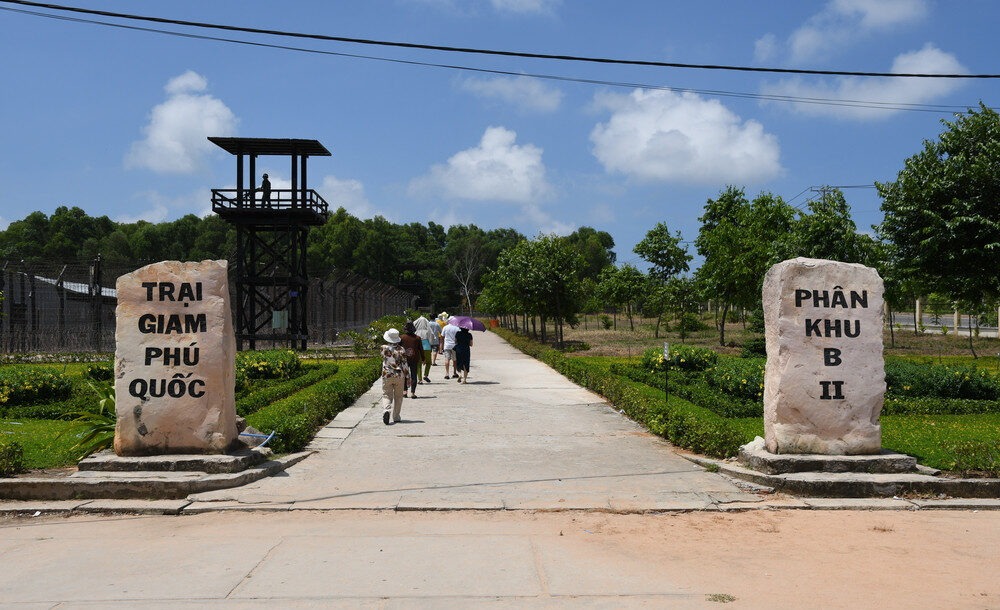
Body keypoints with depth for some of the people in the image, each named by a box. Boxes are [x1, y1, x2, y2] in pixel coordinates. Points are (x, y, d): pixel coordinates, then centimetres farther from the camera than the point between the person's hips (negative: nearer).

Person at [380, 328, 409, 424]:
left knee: (387, 395, 6)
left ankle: (387, 410, -23)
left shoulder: (384, 348, -6)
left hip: (387, 376, 0)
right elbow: (405, 364, -5)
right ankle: (396, 417, 18)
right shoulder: (401, 349, -6)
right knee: (398, 397, 13)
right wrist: (407, 376, 2)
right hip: (399, 376, 0)